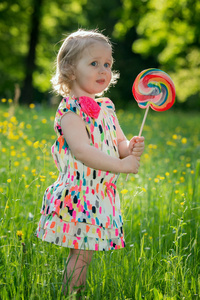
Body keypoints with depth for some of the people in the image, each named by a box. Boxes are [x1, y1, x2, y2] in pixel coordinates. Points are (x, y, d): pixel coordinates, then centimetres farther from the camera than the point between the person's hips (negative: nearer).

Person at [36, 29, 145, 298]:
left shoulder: (106, 107, 13)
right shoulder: (70, 109, -13)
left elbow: (119, 144, 19)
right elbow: (81, 149, -25)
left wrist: (131, 148, -6)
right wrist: (121, 165, -29)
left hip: (104, 194, 7)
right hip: (79, 194, -7)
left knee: (83, 253, 10)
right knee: (81, 254, -5)